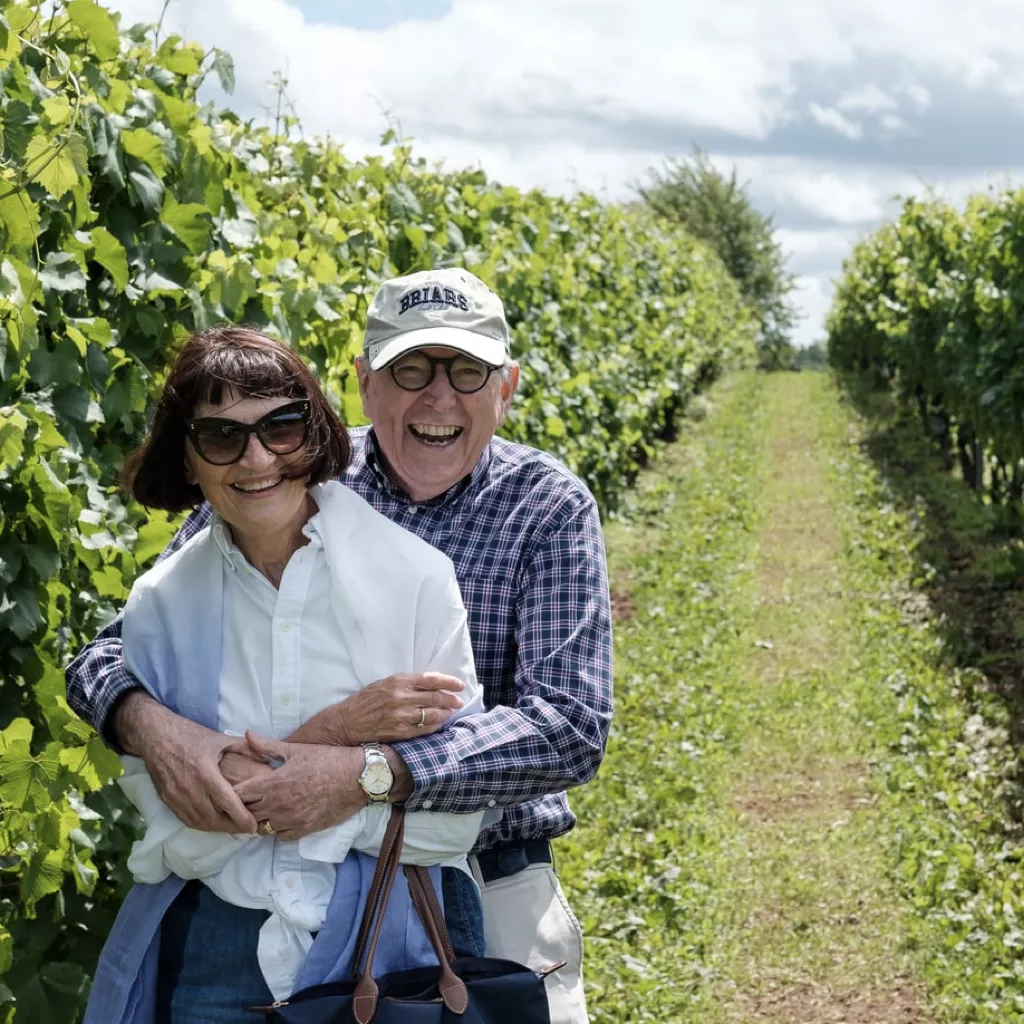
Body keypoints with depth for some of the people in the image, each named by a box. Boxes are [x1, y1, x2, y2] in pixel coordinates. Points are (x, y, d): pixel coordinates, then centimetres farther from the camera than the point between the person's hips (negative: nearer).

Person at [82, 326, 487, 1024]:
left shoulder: (416, 575, -9)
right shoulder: (160, 604, -3)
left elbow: (458, 817, -8)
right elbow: (173, 840, -9)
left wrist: (350, 781, -24)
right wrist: (343, 734, -18)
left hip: (381, 940, -1)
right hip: (214, 957, 1)